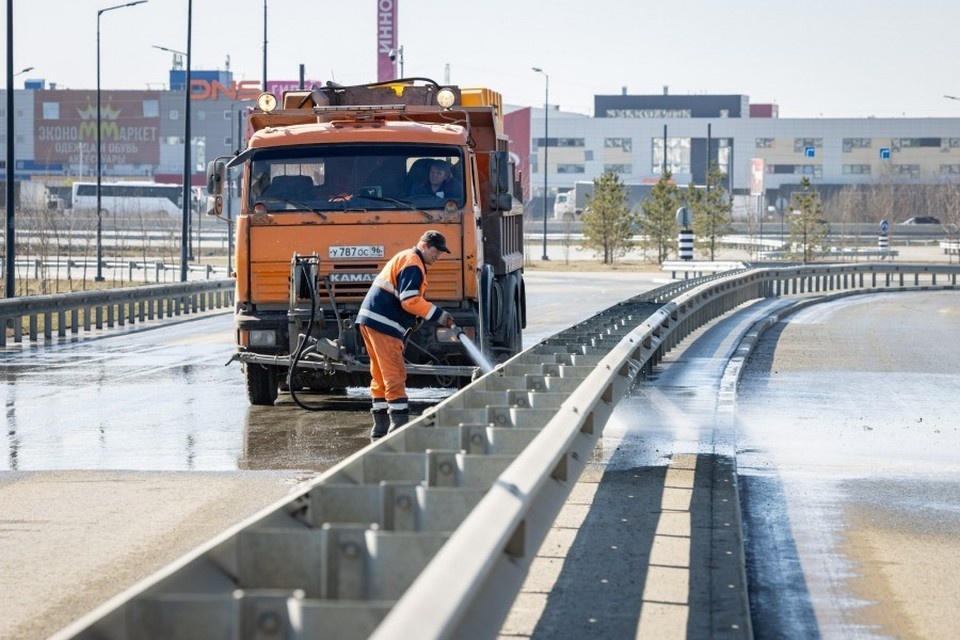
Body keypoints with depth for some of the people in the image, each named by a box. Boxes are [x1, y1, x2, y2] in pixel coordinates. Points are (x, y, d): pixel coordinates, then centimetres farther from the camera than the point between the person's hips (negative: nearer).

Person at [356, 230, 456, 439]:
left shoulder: (404, 259, 24)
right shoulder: (412, 262, -10)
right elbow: (410, 301, -19)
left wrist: (417, 318, 12)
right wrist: (438, 315, -14)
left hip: (370, 320, 10)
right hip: (383, 324, -10)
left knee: (381, 375, 14)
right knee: (395, 375, -11)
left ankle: (380, 429, 17)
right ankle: (399, 426, -15)